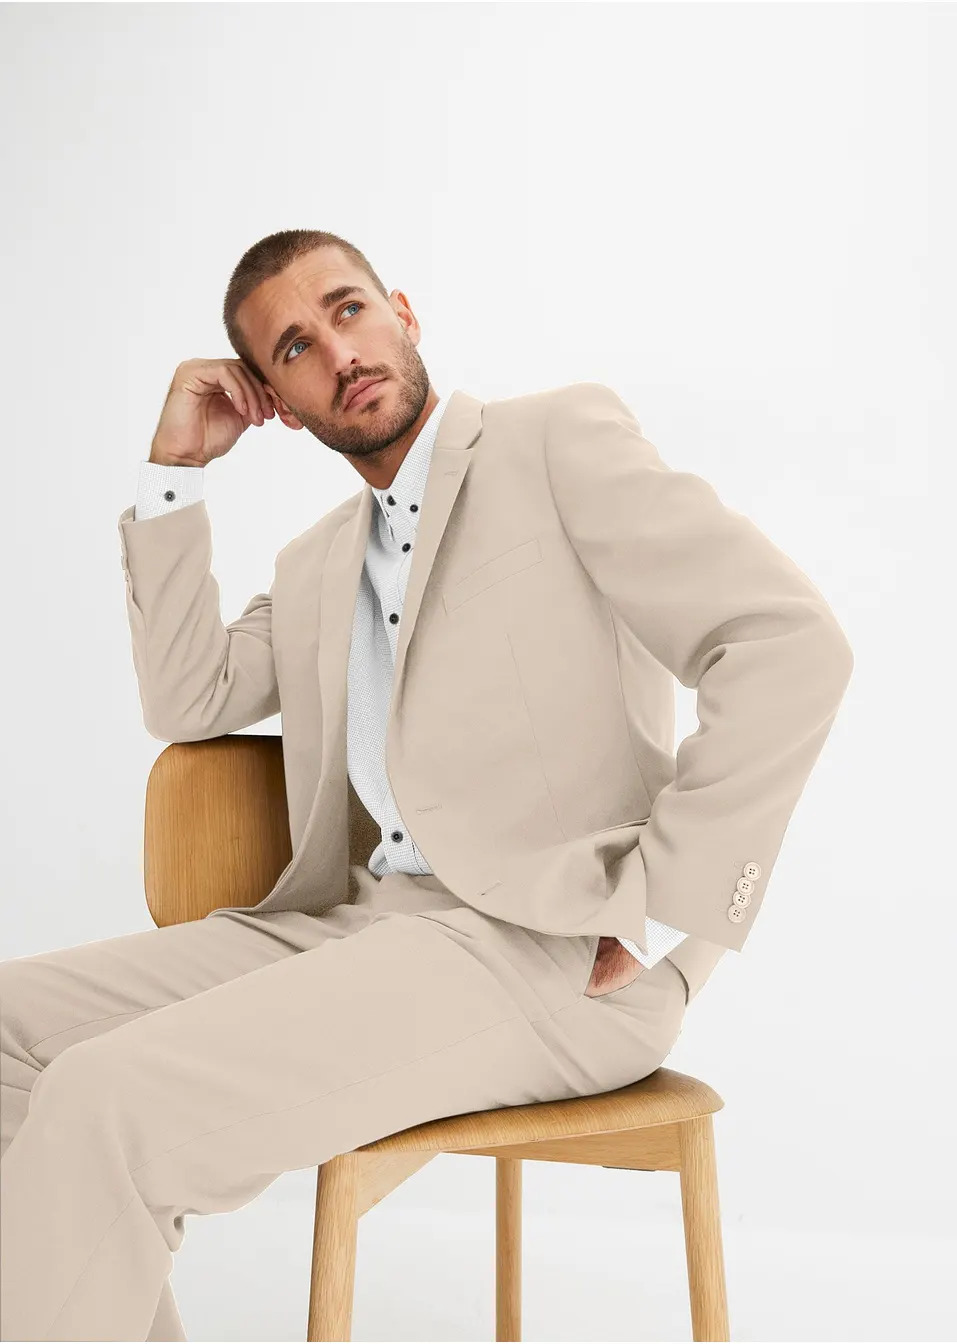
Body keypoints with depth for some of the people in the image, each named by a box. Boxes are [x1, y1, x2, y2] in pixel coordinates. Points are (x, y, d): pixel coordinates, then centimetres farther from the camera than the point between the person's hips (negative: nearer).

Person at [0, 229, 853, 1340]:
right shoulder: (317, 563, 23)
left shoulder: (558, 438, -1)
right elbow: (188, 702, 16)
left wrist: (657, 915, -15)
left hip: (547, 953, -8)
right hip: (362, 916, 8)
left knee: (101, 1106, -23)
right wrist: (177, 469, 14)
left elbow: (793, 645, -11)